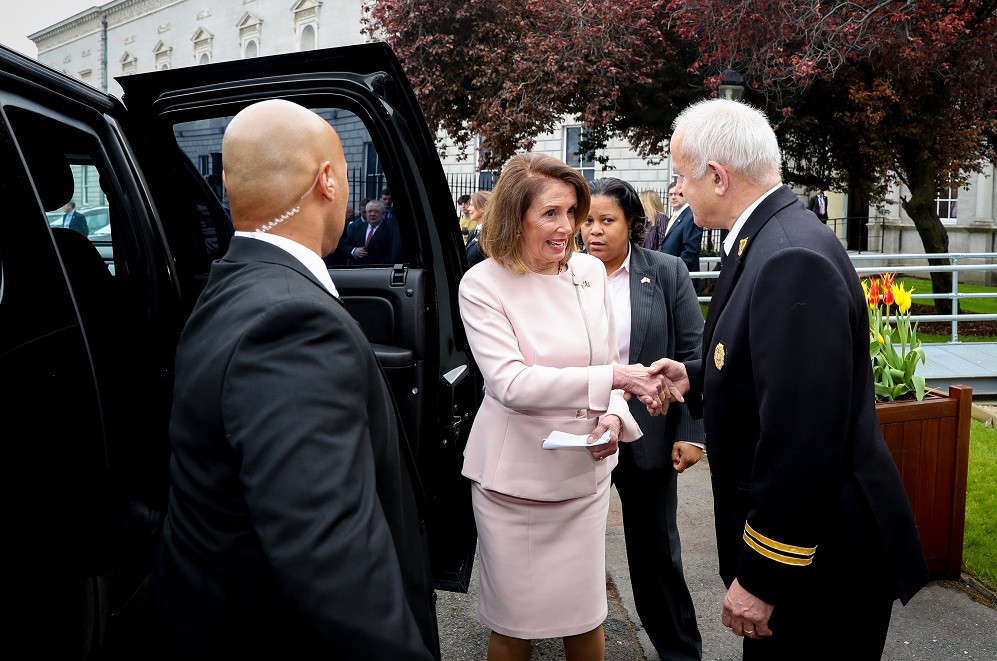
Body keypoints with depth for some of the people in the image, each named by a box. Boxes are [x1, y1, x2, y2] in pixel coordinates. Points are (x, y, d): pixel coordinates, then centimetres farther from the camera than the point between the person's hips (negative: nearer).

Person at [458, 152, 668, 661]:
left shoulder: (590, 271, 2)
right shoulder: (482, 284, -12)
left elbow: (609, 362, 10)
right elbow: (510, 383, -22)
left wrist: (613, 416, -11)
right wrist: (613, 379, -29)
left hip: (585, 472, 4)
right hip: (513, 479, -3)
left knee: (586, 613, 14)